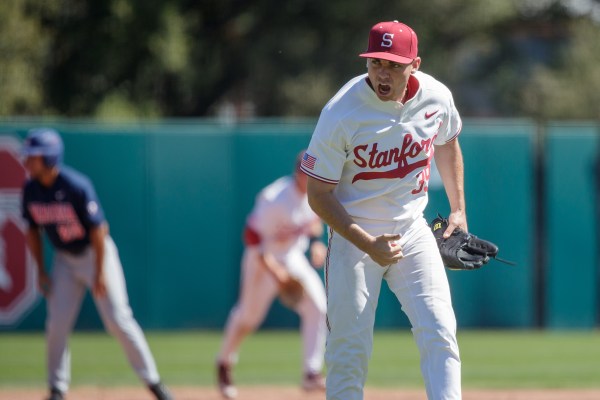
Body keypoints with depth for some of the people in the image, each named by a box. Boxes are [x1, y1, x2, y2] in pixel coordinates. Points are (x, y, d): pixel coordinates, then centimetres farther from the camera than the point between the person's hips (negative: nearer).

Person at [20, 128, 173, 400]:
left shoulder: (76, 186, -25)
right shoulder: (31, 190, -8)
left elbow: (98, 229, -21)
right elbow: (33, 231, 6)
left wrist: (100, 273, -20)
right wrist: (40, 270, 3)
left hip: (95, 253, -5)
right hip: (64, 259, 5)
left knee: (118, 320, -7)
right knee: (56, 324, -2)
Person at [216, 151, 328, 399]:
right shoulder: (276, 200, -30)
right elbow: (252, 237, -25)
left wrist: (315, 242, -6)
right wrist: (273, 271, -31)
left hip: (293, 257, 6)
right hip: (263, 259, -6)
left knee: (317, 305, -15)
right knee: (248, 316, 8)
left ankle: (312, 374, -14)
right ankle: (224, 364, 38)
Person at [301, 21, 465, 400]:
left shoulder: (436, 97, -6)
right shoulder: (340, 114, -20)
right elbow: (319, 195, -14)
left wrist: (458, 209, 13)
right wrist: (368, 246, -22)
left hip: (412, 231, 3)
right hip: (354, 236, -3)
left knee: (439, 333, -10)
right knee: (350, 349, -3)